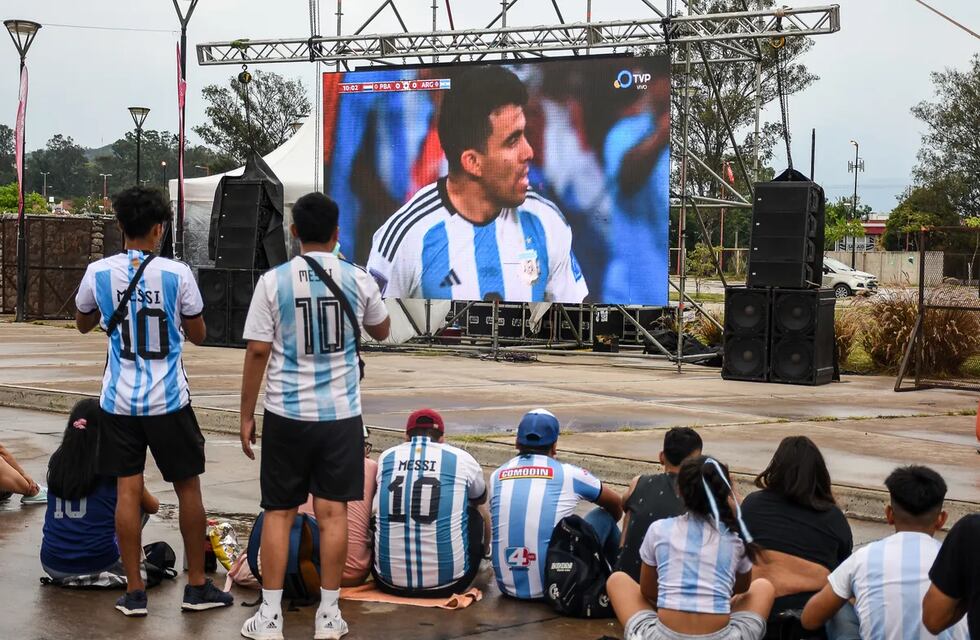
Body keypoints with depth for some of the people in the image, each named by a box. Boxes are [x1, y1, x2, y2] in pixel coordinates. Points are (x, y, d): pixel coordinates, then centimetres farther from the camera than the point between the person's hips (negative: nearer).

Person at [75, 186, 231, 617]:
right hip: (168, 400, -2)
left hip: (119, 401, 2)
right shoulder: (177, 274, -10)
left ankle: (134, 592, 7)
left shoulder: (98, 273, -4)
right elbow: (198, 335, 2)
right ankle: (197, 586, 16)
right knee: (188, 487, 10)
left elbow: (83, 324, 14)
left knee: (127, 490, 5)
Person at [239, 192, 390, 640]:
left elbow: (257, 352, -6)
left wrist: (247, 415, 3)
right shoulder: (358, 280, -2)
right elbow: (381, 332, 17)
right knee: (332, 512, 6)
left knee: (279, 513, 8)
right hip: (340, 415, 1)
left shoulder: (273, 282, -6)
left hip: (286, 414, -1)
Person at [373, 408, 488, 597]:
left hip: (390, 583, 1)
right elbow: (480, 498, 28)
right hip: (448, 584, -1)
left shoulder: (386, 458, 8)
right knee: (476, 514, 23)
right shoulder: (461, 459, 4)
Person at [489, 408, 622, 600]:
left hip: (508, 586, 3)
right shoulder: (568, 474, 0)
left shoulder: (497, 476, 7)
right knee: (604, 515, 16)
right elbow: (616, 504, 20)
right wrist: (609, 526, 43)